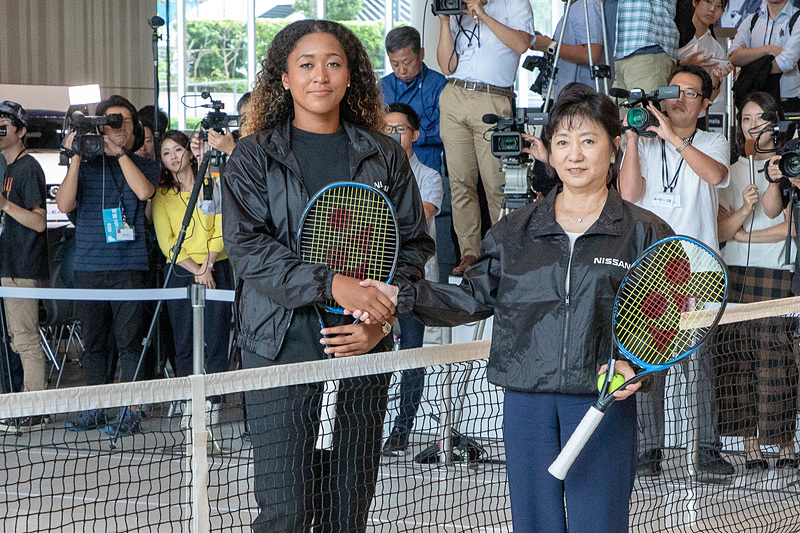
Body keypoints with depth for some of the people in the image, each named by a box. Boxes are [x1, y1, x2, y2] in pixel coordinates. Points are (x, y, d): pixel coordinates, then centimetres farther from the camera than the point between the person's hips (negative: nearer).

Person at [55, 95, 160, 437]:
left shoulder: (144, 165, 8)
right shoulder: (85, 165, 12)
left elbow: (143, 191, -14)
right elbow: (65, 204, -3)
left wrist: (119, 151, -12)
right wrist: (76, 158, -9)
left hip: (129, 267, -2)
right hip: (89, 266, 2)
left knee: (129, 339, -6)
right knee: (93, 340, 6)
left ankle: (130, 412, -3)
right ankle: (95, 409, 15)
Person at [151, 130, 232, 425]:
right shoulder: (161, 195, 7)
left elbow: (220, 229, 1)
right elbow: (166, 241, 0)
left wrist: (207, 267, -9)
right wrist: (194, 270, -9)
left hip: (216, 270, 0)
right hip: (180, 272, 1)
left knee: (216, 339, -4)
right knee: (184, 342, 0)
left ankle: (212, 400, 0)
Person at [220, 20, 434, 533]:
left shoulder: (385, 156, 11)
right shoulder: (254, 157, 4)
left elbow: (414, 242, 10)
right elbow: (247, 247, -6)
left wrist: (380, 322, -5)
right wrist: (331, 284, -18)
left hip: (363, 348, 3)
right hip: (281, 348, -2)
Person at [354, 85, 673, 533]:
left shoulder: (646, 234, 3)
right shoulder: (515, 232, 11)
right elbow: (475, 297, 13)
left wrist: (632, 366, -18)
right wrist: (402, 296, 1)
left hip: (603, 400, -3)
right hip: (527, 400, 3)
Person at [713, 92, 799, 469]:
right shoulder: (731, 172, 15)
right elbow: (722, 232, 7)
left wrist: (742, 234, -1)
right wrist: (744, 209, -11)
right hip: (735, 274, 3)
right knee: (738, 357, -4)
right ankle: (750, 442, 0)